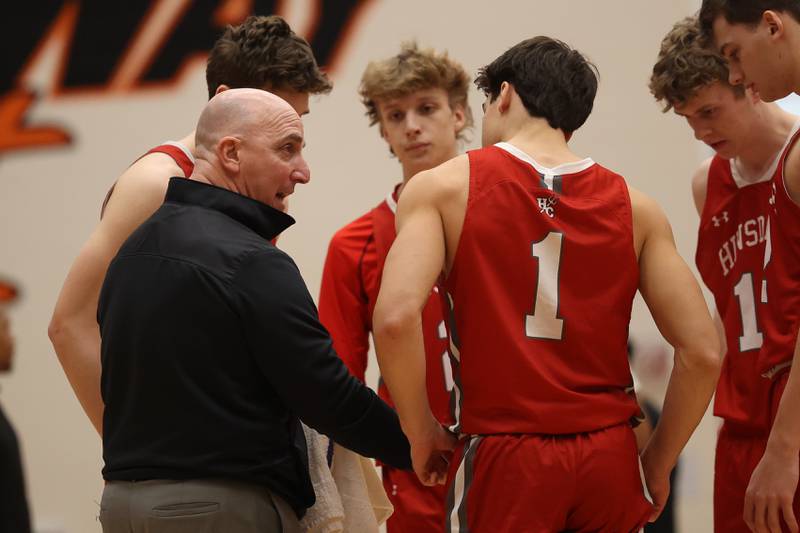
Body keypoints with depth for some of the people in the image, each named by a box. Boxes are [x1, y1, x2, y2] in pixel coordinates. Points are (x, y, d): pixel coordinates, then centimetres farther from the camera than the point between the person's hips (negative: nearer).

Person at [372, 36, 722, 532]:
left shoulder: (443, 186, -1)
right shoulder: (633, 206, 6)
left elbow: (396, 317, -16)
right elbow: (703, 351, 1)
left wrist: (420, 430, -2)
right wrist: (658, 463, 12)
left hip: (502, 456, -3)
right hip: (609, 455, 3)